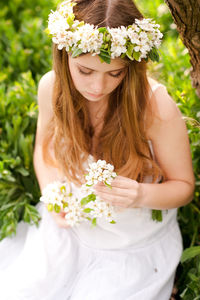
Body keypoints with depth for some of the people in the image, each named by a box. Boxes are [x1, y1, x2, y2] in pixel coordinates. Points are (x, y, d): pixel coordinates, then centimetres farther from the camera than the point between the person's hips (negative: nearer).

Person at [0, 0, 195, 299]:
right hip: (69, 227, 3)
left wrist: (142, 195, -32)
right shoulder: (52, 87, -15)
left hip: (133, 248, -2)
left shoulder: (157, 107, -26)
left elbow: (183, 186, -10)